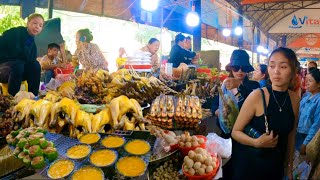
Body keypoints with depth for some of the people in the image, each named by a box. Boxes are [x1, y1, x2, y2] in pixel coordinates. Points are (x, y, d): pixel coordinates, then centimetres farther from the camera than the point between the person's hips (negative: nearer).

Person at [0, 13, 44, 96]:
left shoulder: (33, 44, 6)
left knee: (35, 65, -20)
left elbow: (30, 60, -1)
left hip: (19, 73, 5)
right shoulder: (15, 33, -9)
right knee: (18, 65, -34)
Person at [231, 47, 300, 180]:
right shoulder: (257, 96, -19)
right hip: (248, 163, -4)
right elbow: (235, 131, -13)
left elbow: (291, 136, 7)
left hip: (276, 166, 4)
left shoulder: (295, 99, -5)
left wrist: (289, 166, 12)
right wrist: (257, 142, -29)